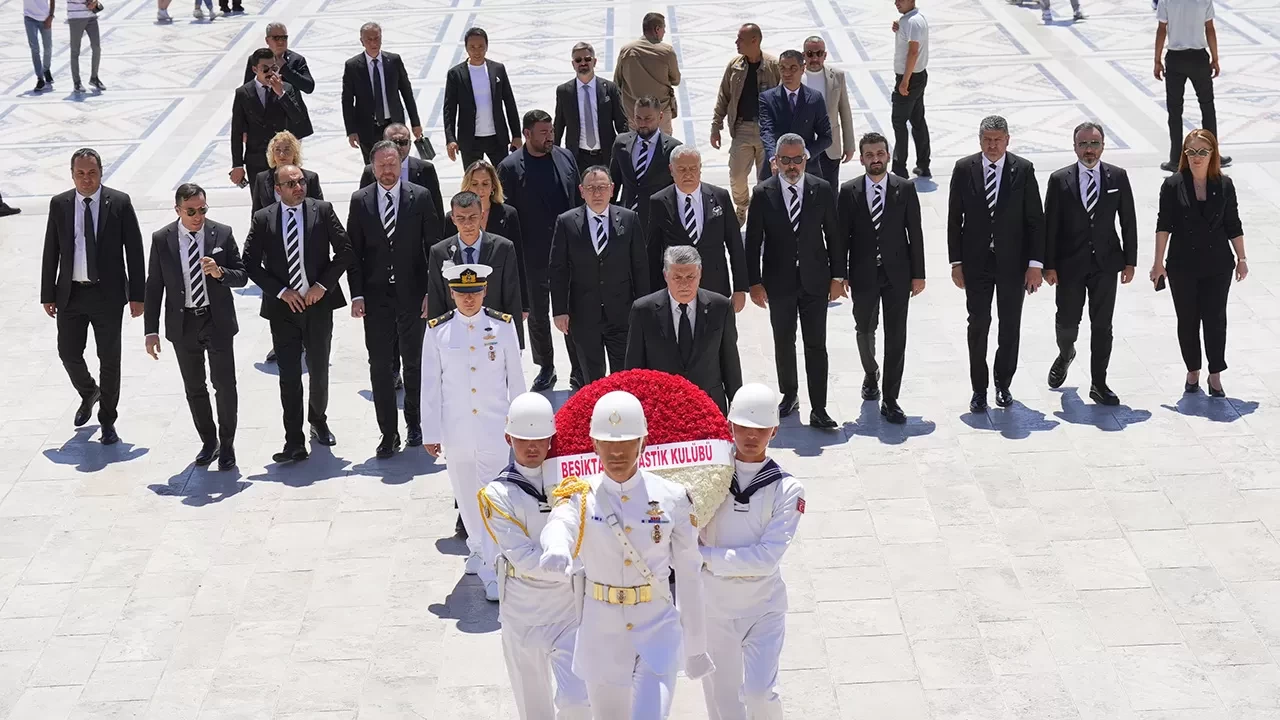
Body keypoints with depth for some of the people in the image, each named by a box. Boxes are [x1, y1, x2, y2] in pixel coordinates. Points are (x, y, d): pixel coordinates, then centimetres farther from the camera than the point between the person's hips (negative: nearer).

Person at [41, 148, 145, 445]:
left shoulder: (120, 203, -6)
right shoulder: (59, 204, 1)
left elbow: (134, 250, -4)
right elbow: (51, 252, 5)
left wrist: (137, 294, -7)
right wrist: (47, 294, 3)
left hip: (108, 294, -2)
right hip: (70, 294, 2)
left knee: (109, 359, 4)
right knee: (68, 353, 7)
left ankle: (107, 420, 19)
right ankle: (89, 394, 38)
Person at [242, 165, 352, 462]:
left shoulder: (322, 211, -2)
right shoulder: (262, 219, -2)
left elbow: (345, 250, -1)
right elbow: (250, 263, -1)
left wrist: (323, 284, -10)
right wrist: (281, 291, -10)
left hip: (318, 303, 1)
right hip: (282, 307, -1)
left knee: (319, 370, 13)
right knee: (289, 377, -1)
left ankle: (318, 420, 38)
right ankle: (294, 443, 1)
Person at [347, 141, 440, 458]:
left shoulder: (421, 197, -1)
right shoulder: (360, 201, 3)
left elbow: (434, 247, 0)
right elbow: (353, 251, 4)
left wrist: (432, 292, -6)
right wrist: (357, 294, -4)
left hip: (412, 294, -1)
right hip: (376, 296, 1)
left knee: (414, 361, 9)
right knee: (379, 366, 2)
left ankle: (414, 423, 28)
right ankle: (388, 434, 9)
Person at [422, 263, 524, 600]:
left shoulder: (503, 326, -2)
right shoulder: (437, 330, -2)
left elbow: (515, 377, 4)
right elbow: (430, 385, 1)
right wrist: (430, 432, 1)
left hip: (494, 427, -1)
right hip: (456, 430, 2)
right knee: (467, 495, 16)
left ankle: (491, 570, -4)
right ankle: (479, 550, 38)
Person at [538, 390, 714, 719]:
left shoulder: (672, 498, -6)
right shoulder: (581, 496, -7)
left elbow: (689, 577, 1)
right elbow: (560, 525, -32)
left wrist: (696, 646, 6)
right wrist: (555, 550, -58)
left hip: (658, 629, -1)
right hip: (601, 632, 1)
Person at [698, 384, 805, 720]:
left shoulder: (787, 488, -7)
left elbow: (767, 557, -16)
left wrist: (706, 556, -18)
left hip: (763, 606, -1)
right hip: (713, 604, 2)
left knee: (760, 693, -12)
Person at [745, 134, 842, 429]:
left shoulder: (822, 190, -2)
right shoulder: (762, 193, -5)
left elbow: (834, 235, 4)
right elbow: (753, 241, -2)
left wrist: (837, 276, 1)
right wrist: (754, 282, -6)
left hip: (815, 281, 0)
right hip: (779, 282, 0)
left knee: (816, 345, -2)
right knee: (783, 344, 13)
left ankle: (818, 410, 1)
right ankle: (789, 396, 31)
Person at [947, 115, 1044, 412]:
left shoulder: (1023, 170, -6)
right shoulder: (964, 169, -4)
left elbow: (1035, 220, -4)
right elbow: (954, 219, 1)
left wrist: (1036, 264, -8)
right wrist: (956, 262, -2)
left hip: (1012, 262, 0)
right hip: (976, 262, 0)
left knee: (1010, 326, 10)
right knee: (978, 326, 6)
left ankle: (1003, 383, 27)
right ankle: (979, 388, 17)